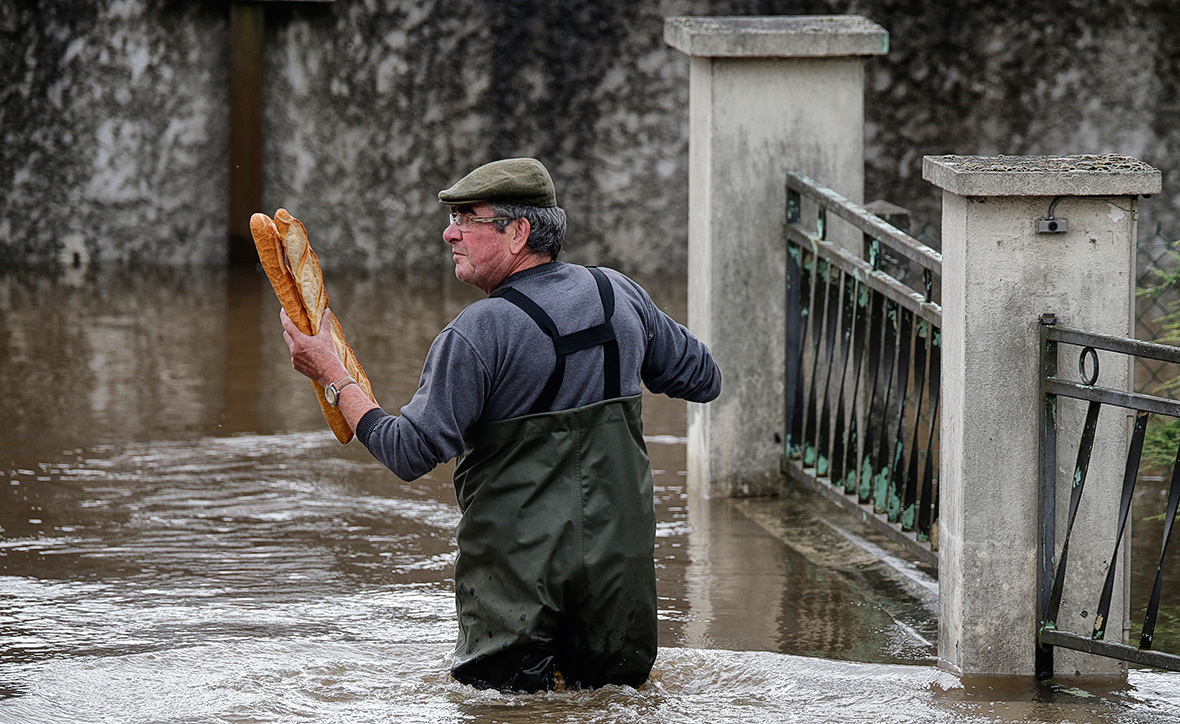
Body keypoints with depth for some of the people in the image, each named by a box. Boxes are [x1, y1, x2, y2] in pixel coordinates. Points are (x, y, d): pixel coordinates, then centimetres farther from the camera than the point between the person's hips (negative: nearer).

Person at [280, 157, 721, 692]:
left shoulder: (477, 335, -16)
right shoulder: (621, 295, 3)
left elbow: (409, 453, -14)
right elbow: (704, 380, 16)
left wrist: (332, 375, -6)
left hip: (518, 562, -5)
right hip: (621, 556, 5)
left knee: (492, 688, 10)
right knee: (621, 686, 18)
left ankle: (537, 678, -15)